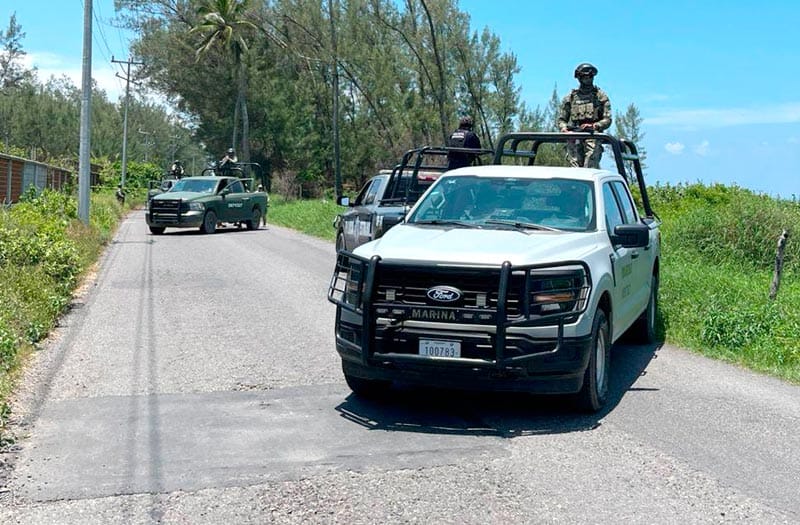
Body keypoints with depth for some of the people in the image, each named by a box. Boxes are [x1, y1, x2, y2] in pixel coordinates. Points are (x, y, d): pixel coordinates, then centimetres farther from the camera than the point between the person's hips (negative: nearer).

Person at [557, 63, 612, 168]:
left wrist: (594, 126, -12)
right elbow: (561, 119, 18)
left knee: (590, 171, -17)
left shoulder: (601, 96, 13)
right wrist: (564, 129, -4)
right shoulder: (570, 97, 18)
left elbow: (607, 120, 6)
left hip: (593, 137, -2)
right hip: (574, 138, 2)